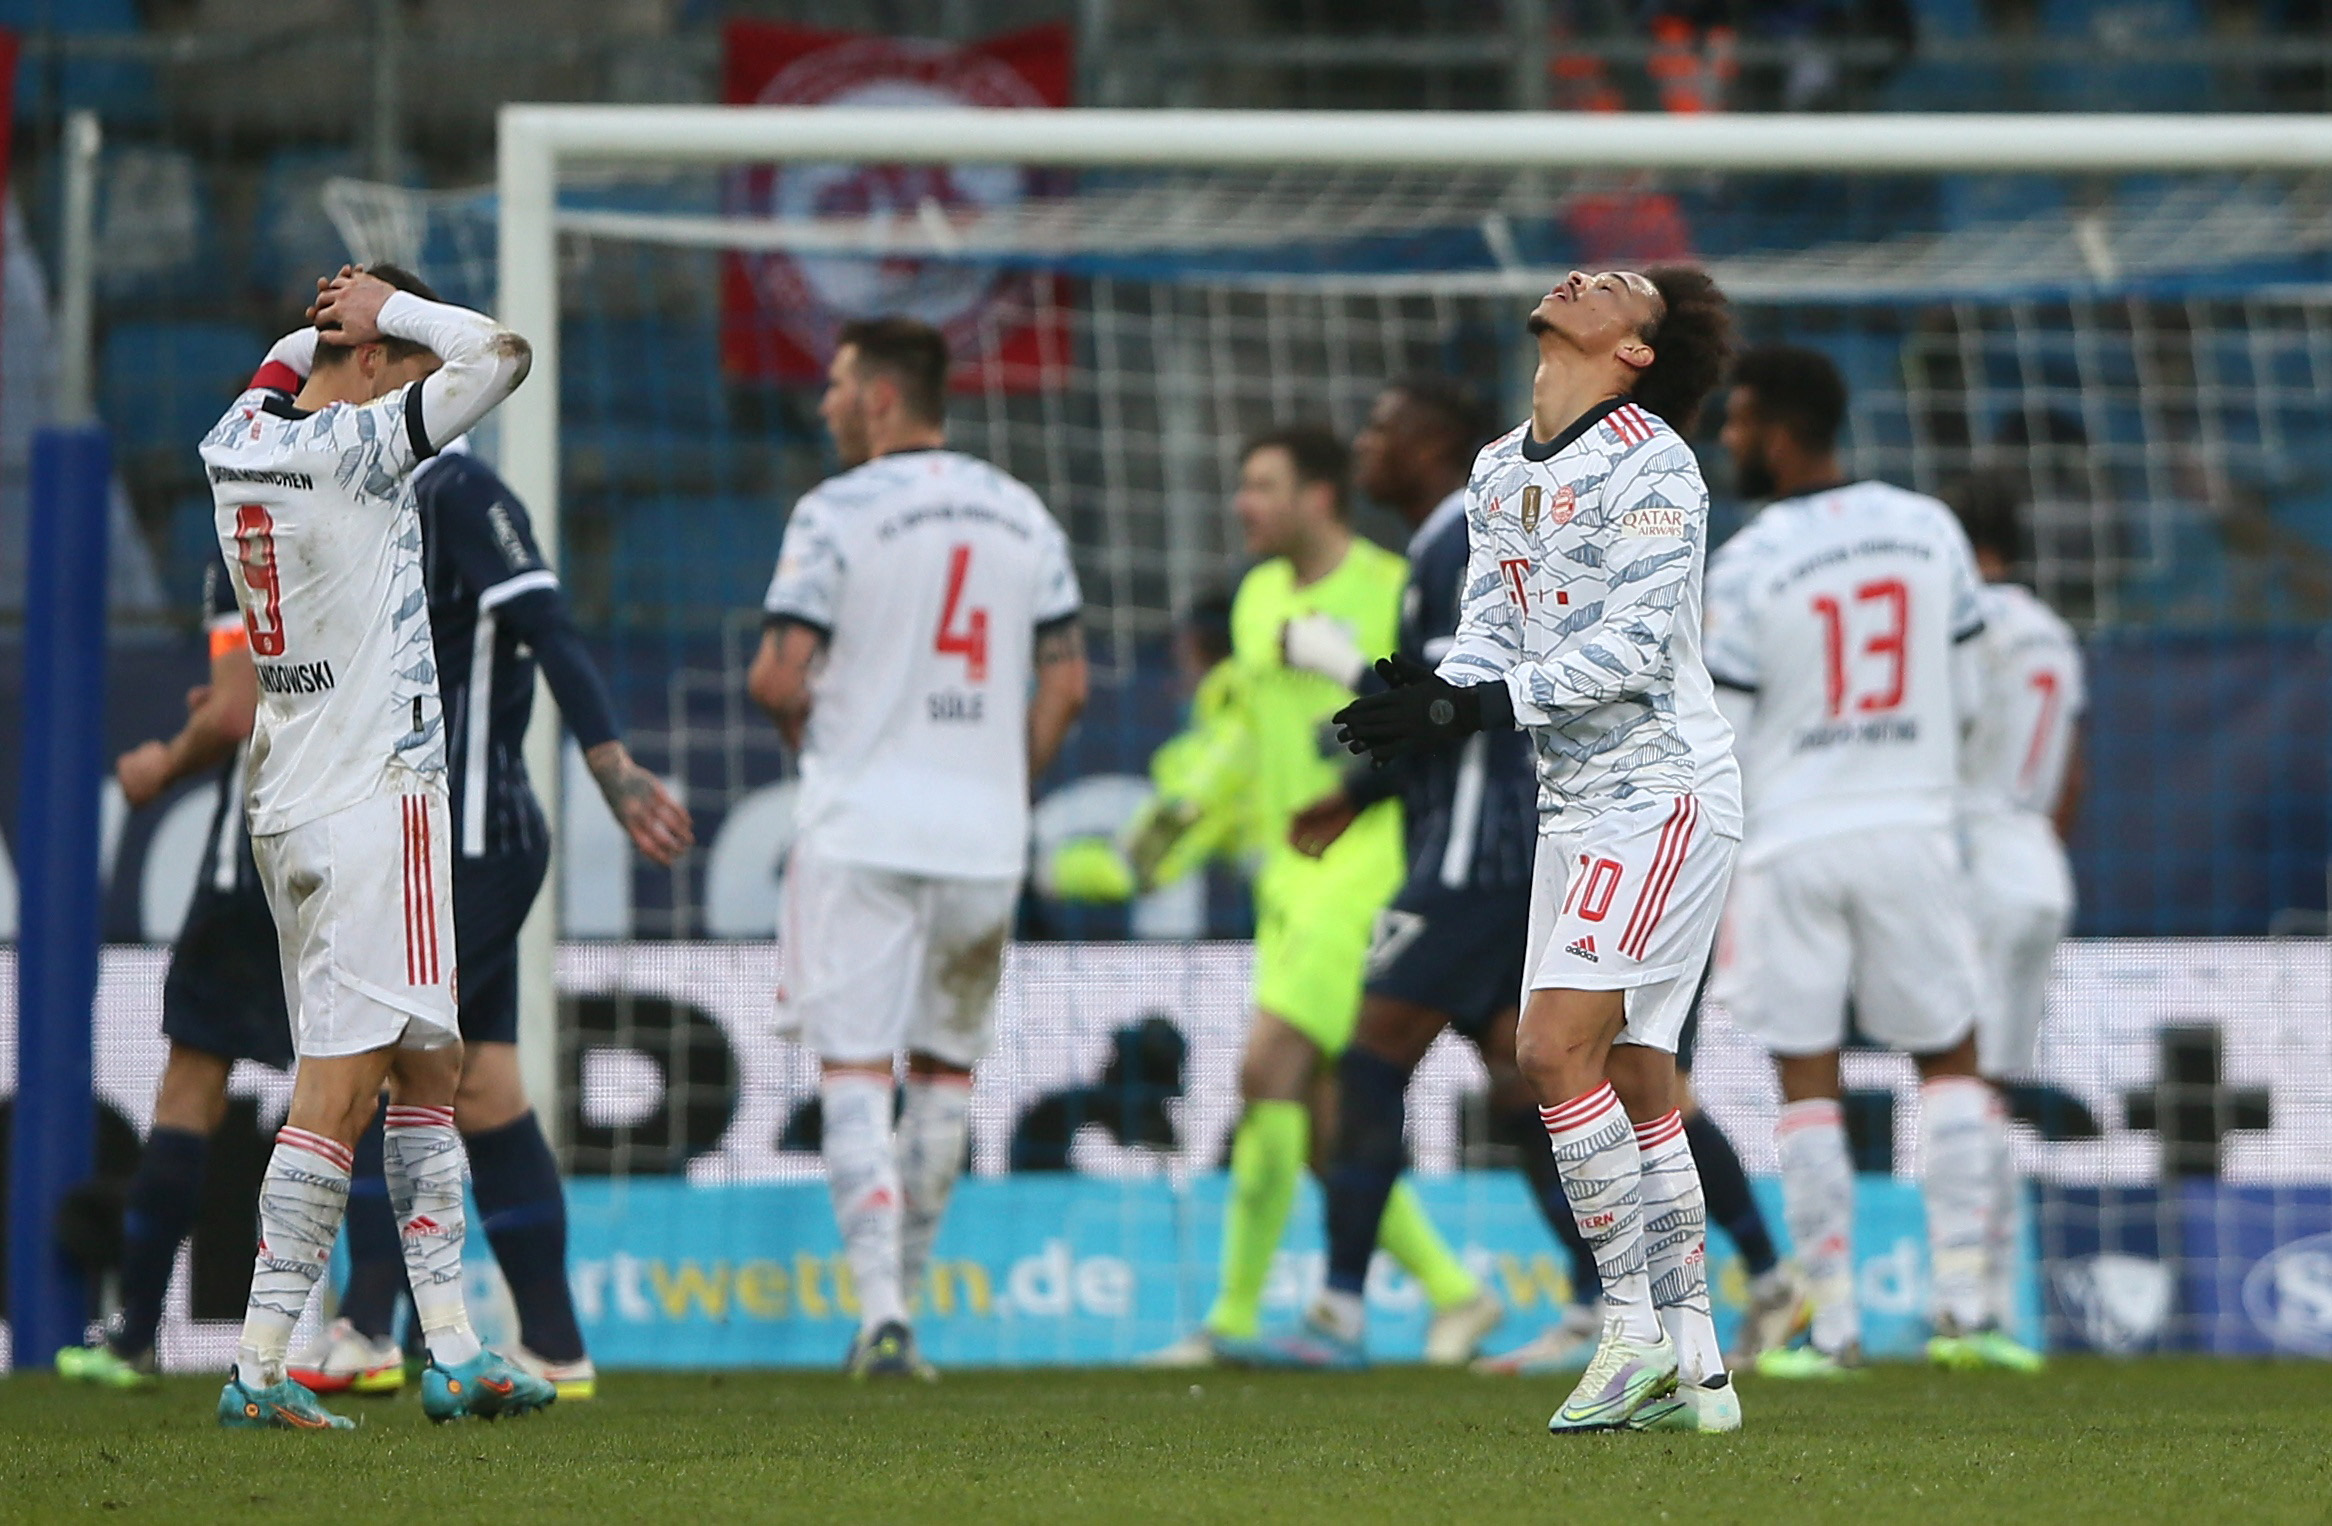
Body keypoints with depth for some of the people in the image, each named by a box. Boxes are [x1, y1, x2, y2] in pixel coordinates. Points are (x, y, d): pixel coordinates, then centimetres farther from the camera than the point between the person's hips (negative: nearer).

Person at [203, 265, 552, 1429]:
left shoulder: (236, 446, 8)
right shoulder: (354, 450, -15)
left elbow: (286, 362, 32)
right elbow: (502, 355, -15)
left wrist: (337, 312, 15)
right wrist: (389, 305, -3)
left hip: (286, 801, 9)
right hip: (371, 798, -9)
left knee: (428, 1069, 14)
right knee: (340, 1086, -10)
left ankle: (451, 1352, 14)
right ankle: (259, 1367, -13)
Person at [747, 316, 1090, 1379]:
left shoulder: (836, 513, -7)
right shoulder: (1023, 516, 9)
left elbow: (777, 677, -11)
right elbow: (1065, 683, 9)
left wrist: (811, 737, 10)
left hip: (862, 827, -4)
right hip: (984, 838, 4)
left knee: (854, 1070, -2)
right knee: (947, 1066, 15)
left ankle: (882, 1316, -13)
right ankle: (895, 1305, 19)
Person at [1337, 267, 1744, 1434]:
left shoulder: (1650, 467, -12)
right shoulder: (1499, 473, 13)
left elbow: (1634, 643, -20)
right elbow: (1493, 630, 10)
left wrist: (1484, 706, -26)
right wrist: (1434, 693, -11)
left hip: (1663, 793, -8)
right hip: (1574, 805, 8)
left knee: (1558, 1049, -17)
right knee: (1632, 1087, 7)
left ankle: (1635, 1331, -10)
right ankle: (1694, 1372, 11)